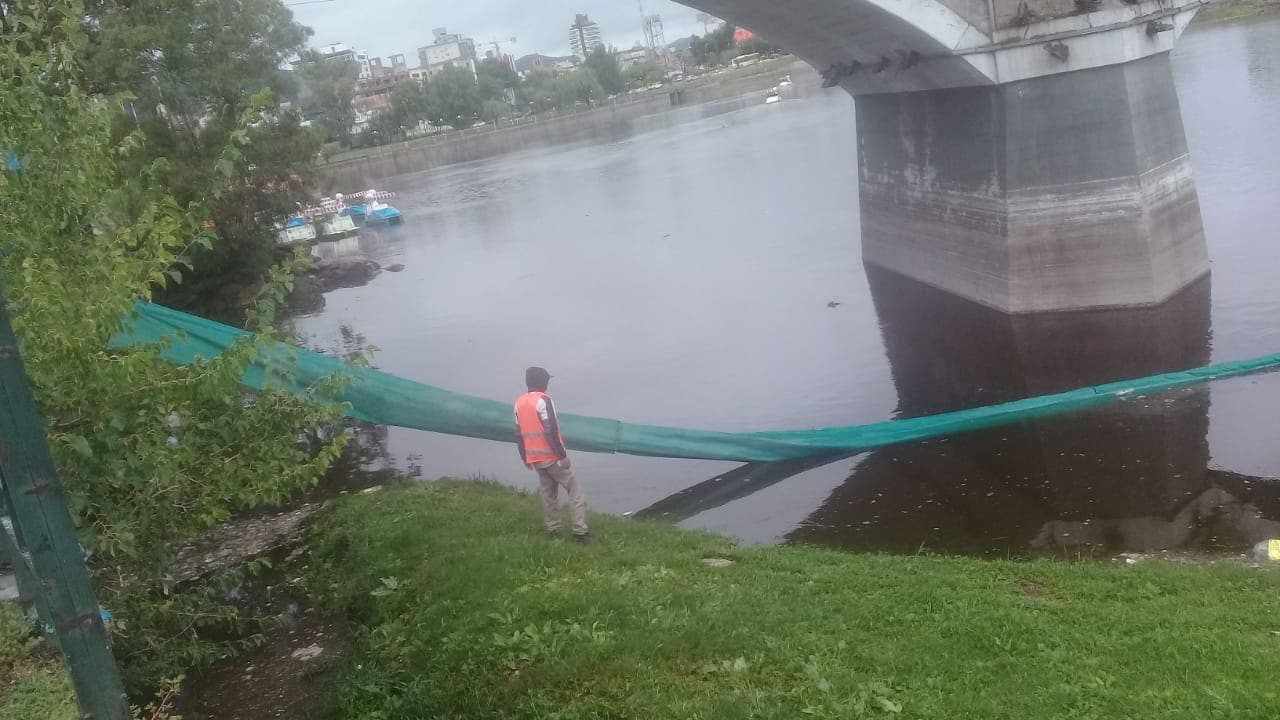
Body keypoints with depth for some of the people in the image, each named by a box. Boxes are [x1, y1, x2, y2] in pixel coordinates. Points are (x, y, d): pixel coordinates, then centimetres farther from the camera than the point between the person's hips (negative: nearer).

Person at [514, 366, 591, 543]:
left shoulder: (519, 403, 8)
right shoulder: (543, 400, -14)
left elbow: (519, 434, 12)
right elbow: (551, 432, -20)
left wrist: (525, 458, 20)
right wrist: (562, 455, -18)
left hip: (535, 458, 7)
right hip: (552, 456, -7)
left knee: (548, 493, 15)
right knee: (574, 490, -1)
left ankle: (553, 531, 13)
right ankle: (580, 531, -9)